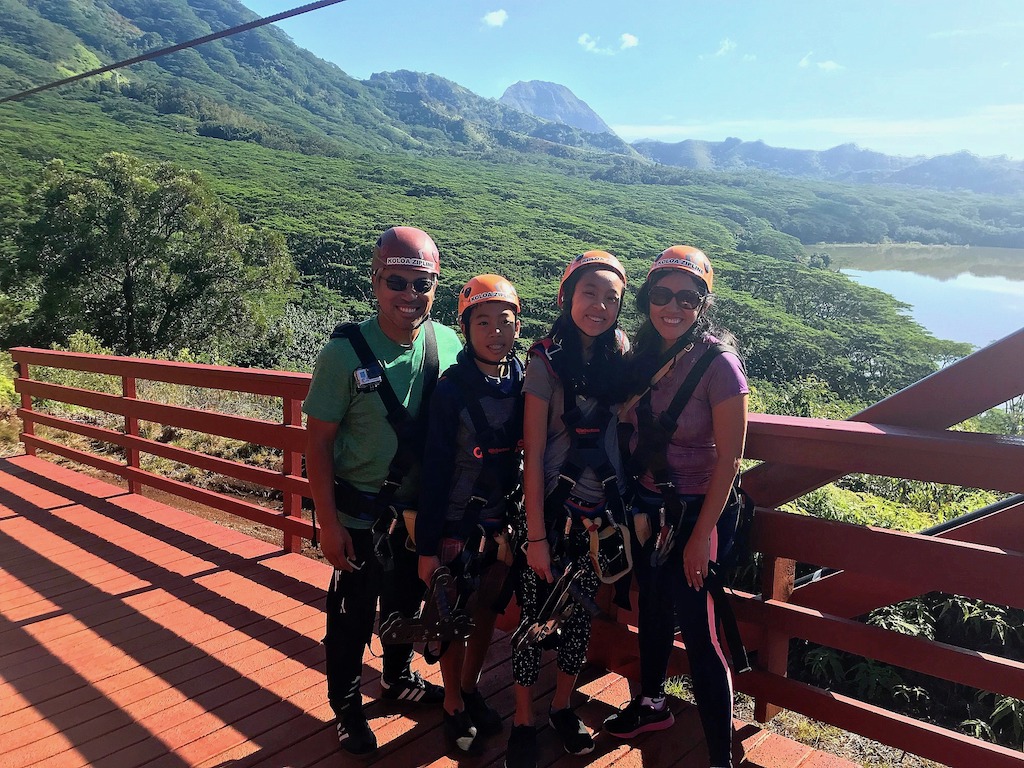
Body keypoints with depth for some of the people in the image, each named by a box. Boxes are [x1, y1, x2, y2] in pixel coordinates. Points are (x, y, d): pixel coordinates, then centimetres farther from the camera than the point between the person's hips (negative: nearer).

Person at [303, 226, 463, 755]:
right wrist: (328, 523, -14)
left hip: (420, 511, 4)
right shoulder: (345, 353, -19)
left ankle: (398, 677, 50)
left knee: (407, 602, 24)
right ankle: (346, 705, 38)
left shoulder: (449, 345, -9)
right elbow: (317, 443, -14)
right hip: (360, 517, -4)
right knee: (352, 616, 13)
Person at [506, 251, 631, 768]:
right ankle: (522, 722, 25)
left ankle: (562, 707, 36)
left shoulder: (621, 358, 0)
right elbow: (533, 454, -10)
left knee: (581, 611, 15)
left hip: (602, 510, 4)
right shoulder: (546, 361, -10)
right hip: (552, 506, -3)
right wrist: (536, 535, -11)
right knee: (535, 615, 4)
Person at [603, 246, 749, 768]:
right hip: (646, 508, 6)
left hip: (697, 512, -6)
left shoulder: (717, 363, -17)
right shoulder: (641, 357, 0)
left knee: (699, 633, -2)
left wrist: (700, 537, -16)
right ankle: (651, 705, 45)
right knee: (652, 609, 22)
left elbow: (728, 460, -17)